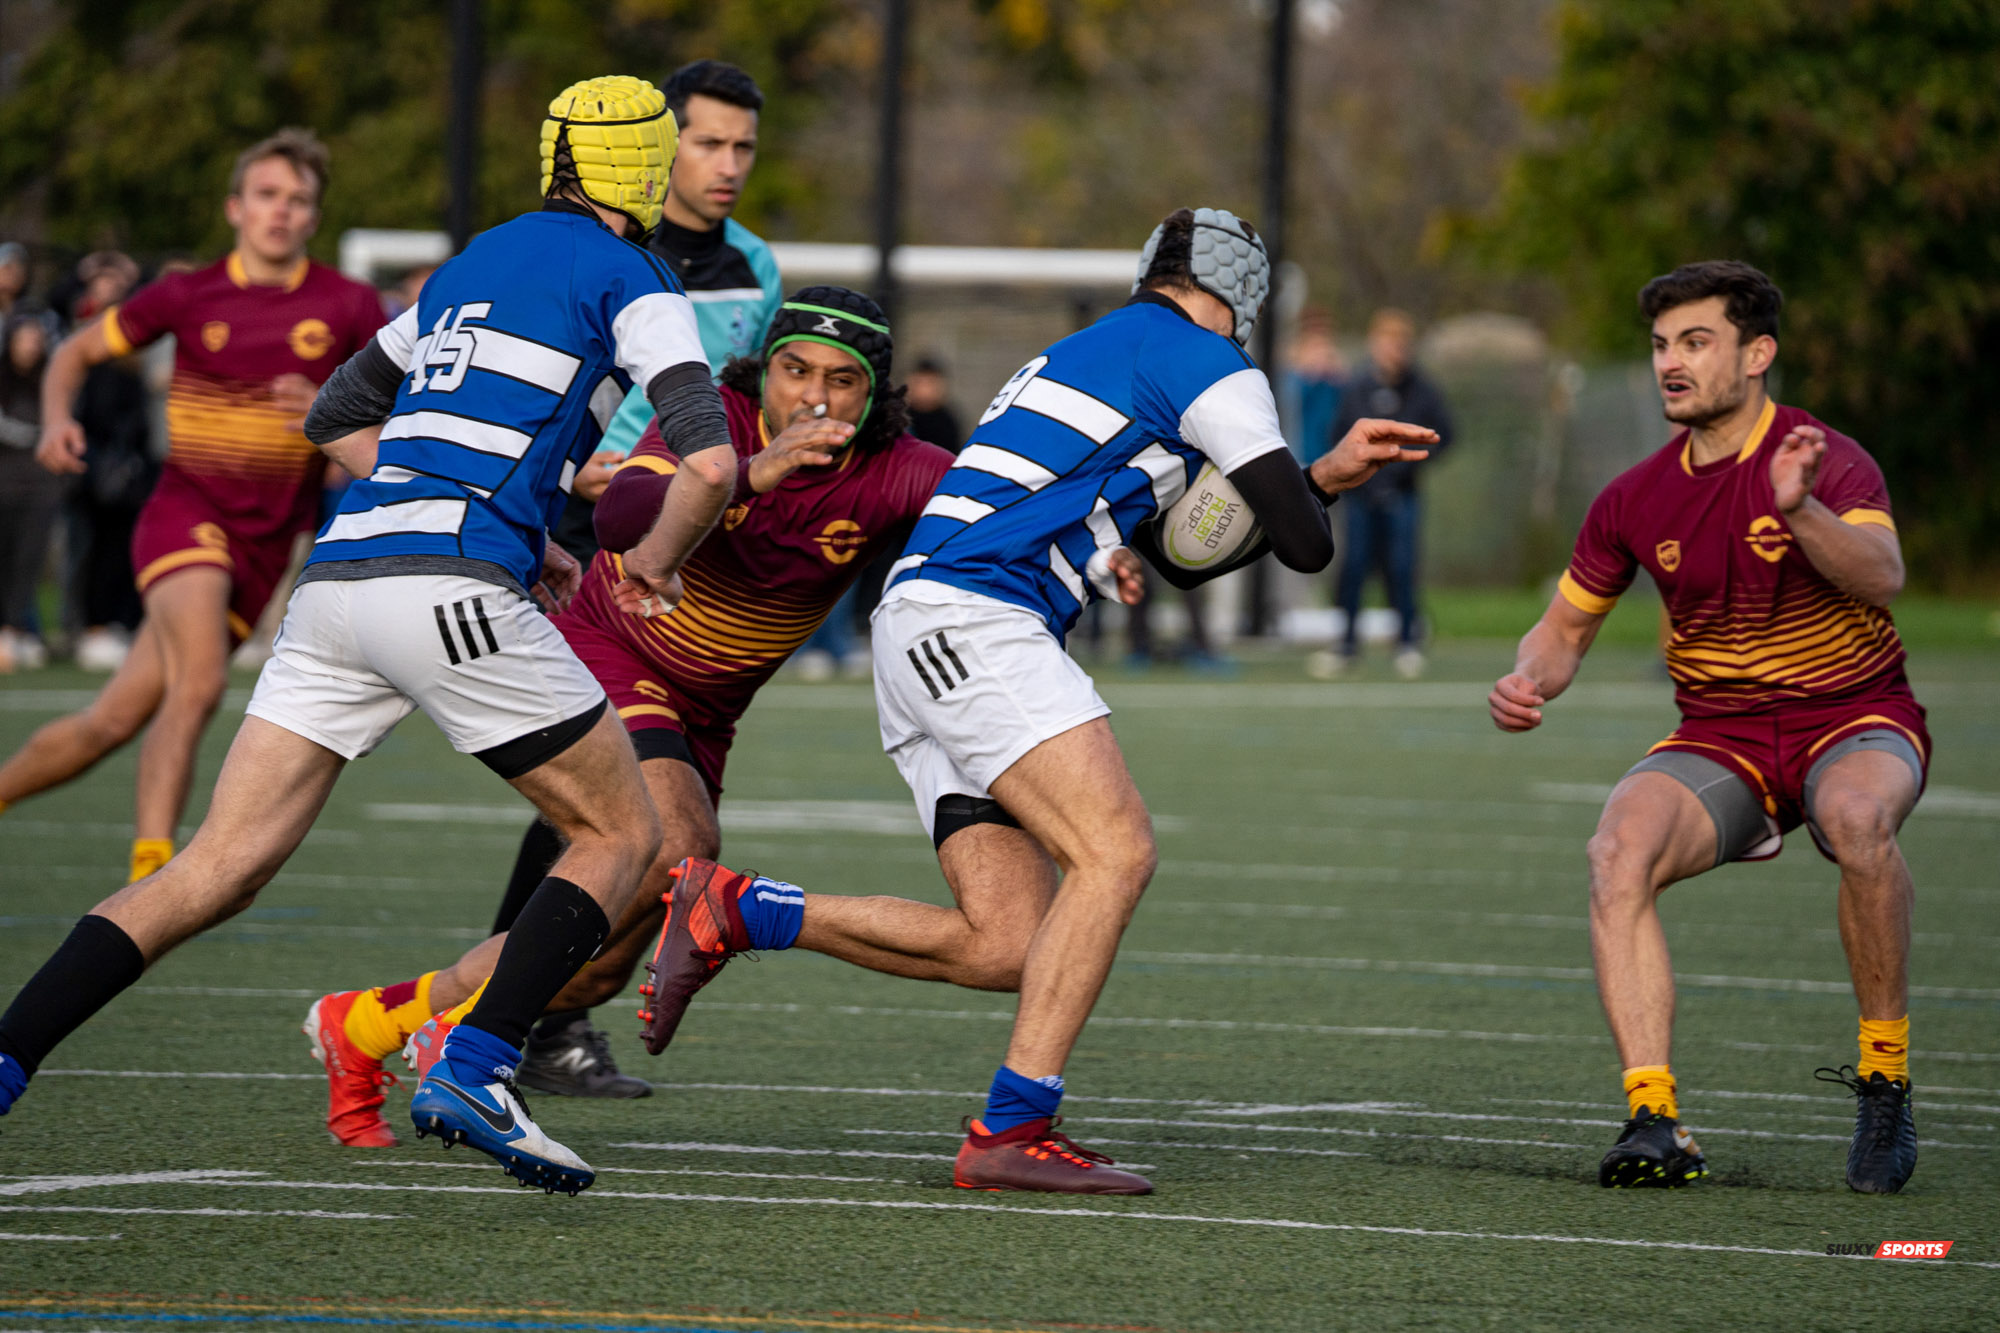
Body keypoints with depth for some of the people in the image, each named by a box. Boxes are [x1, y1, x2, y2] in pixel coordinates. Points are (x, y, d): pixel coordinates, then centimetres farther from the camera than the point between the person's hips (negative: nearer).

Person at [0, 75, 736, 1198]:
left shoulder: (477, 263, 27)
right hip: (453, 588, -7)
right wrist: (658, 559, 13)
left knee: (219, 871, 5)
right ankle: (476, 1070, -10)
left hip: (341, 571, 7)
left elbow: (339, 418, 35)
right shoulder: (631, 281, 5)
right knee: (623, 836, 8)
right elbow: (712, 464, -8)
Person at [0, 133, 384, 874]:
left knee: (115, 720, 3)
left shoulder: (348, 307, 2)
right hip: (187, 506, -2)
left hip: (267, 538, 2)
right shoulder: (188, 296, 2)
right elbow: (77, 352, 15)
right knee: (200, 681, -28)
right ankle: (148, 874, -26)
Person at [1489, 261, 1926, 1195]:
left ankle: (1885, 1081, -23)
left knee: (1856, 817, -40)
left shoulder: (1826, 460, -12)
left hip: (1854, 722, -4)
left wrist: (1800, 509, -49)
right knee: (1618, 851, -28)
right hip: (1720, 740, 4)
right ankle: (1654, 1119, -32)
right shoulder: (1636, 501, 3)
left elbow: (1881, 577, -31)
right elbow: (1567, 626, 15)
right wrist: (1530, 681, -9)